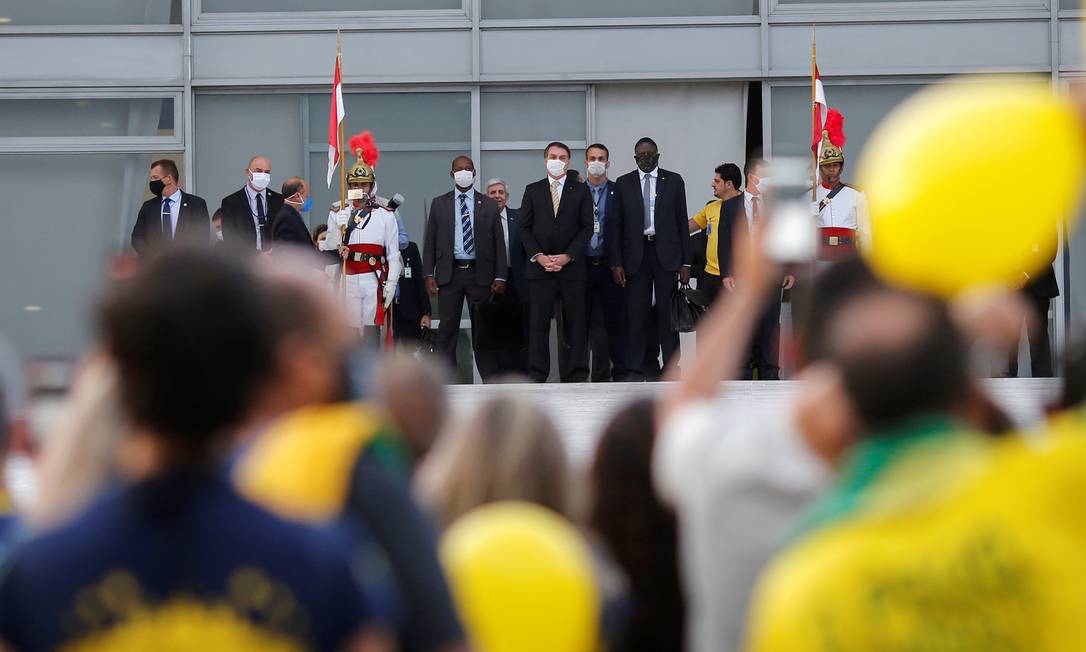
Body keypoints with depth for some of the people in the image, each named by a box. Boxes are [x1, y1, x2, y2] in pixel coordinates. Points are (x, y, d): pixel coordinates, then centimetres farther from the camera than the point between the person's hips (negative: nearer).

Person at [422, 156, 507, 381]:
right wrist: (429, 274, -2)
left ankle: (491, 380, 7)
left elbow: (499, 243, 5)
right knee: (447, 329, 0)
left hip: (480, 275, 0)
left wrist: (500, 277, -2)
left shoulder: (488, 205, 7)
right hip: (449, 274, 0)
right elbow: (430, 242, 7)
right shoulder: (439, 204, 8)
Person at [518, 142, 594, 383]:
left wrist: (567, 256, -9)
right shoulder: (532, 190, 12)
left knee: (576, 322, -1)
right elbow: (525, 228, 7)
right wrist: (538, 256, -8)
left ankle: (576, 376, 1)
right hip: (539, 266, 0)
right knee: (538, 323, -4)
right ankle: (536, 376, -3)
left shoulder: (580, 191, 9)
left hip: (572, 266, 0)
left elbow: (587, 228, 3)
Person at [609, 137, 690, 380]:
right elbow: (615, 225, 6)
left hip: (666, 254, 0)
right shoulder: (623, 184, 8)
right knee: (636, 314, -2)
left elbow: (682, 222, 6)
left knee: (667, 314, 1)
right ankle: (635, 371, 1)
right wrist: (616, 262, -3)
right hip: (635, 256, 0)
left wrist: (685, 262, 1)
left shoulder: (673, 181, 7)